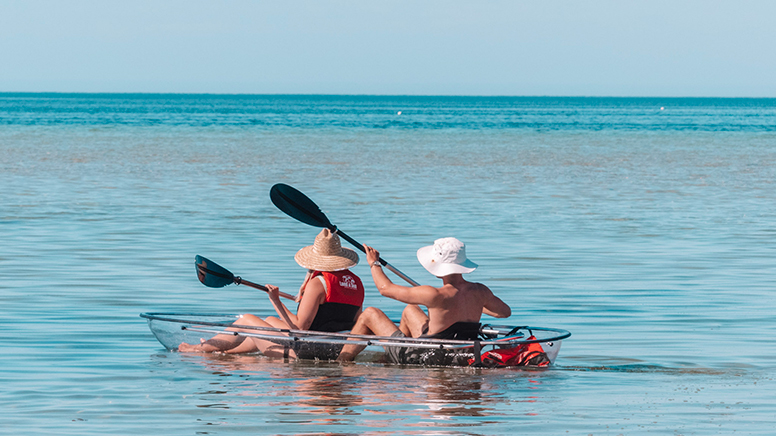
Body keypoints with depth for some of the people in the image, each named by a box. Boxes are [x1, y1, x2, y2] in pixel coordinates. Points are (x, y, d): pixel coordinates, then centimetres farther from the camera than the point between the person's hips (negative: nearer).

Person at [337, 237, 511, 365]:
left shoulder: (437, 296, -28)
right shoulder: (480, 292, -10)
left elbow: (386, 288, -16)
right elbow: (505, 311, 12)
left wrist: (374, 263, 4)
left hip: (428, 360, -7)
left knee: (370, 315, 8)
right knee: (410, 310, 30)